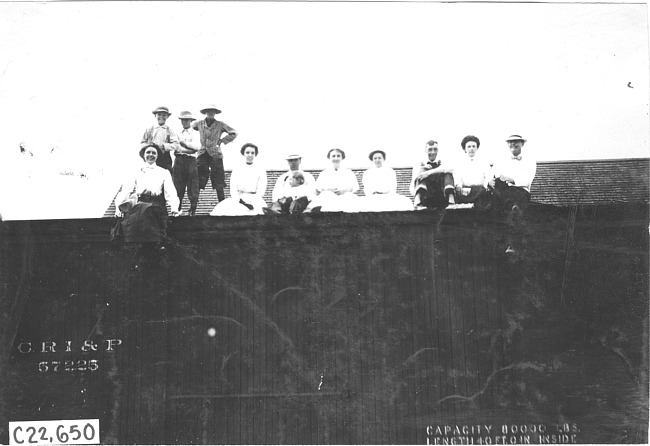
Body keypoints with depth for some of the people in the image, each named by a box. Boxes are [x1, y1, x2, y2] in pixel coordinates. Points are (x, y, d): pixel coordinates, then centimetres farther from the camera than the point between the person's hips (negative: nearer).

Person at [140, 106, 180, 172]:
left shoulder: (169, 131, 9)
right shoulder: (149, 130, 13)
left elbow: (175, 145, -3)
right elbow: (142, 144, 12)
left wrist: (162, 146, -17)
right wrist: (148, 145, -10)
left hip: (165, 159, -1)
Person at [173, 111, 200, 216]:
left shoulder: (194, 133, 9)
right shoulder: (178, 133, 15)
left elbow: (198, 146, -6)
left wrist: (185, 143, -9)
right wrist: (189, 150, -8)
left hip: (191, 160, -2)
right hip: (179, 160, 2)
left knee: (192, 187, -4)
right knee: (178, 187, -1)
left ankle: (193, 210, 1)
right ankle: (177, 209, 4)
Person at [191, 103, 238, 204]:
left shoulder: (220, 125, 2)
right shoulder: (199, 124, 6)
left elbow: (233, 133, 9)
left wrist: (222, 141, 4)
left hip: (216, 155, -1)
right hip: (202, 155, 1)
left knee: (219, 185, 1)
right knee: (197, 184, -2)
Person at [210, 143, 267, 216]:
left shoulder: (261, 171, 10)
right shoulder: (236, 170, 14)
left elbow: (260, 191, 1)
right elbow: (233, 189, 5)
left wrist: (252, 205, -15)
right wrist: (238, 202, -14)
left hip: (256, 201, -1)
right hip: (238, 200, 1)